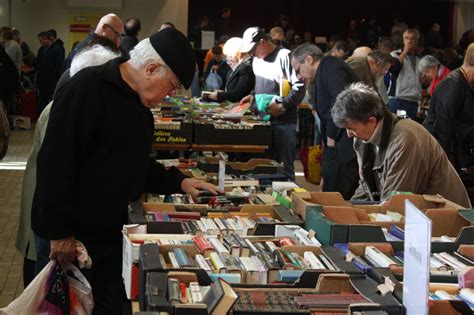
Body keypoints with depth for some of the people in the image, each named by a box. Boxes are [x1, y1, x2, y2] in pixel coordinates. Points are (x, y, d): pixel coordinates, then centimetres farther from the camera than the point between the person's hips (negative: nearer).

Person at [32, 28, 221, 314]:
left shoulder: (139, 103, 10)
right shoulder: (87, 89, -19)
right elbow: (55, 162, -24)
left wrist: (179, 182, 8)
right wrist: (59, 232, -24)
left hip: (111, 232, 8)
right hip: (69, 236, -8)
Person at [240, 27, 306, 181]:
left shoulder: (285, 57, -11)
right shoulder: (257, 60, 16)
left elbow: (300, 87, -15)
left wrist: (282, 105, -21)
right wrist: (253, 95, 12)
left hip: (283, 123, -8)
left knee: (284, 167, -3)